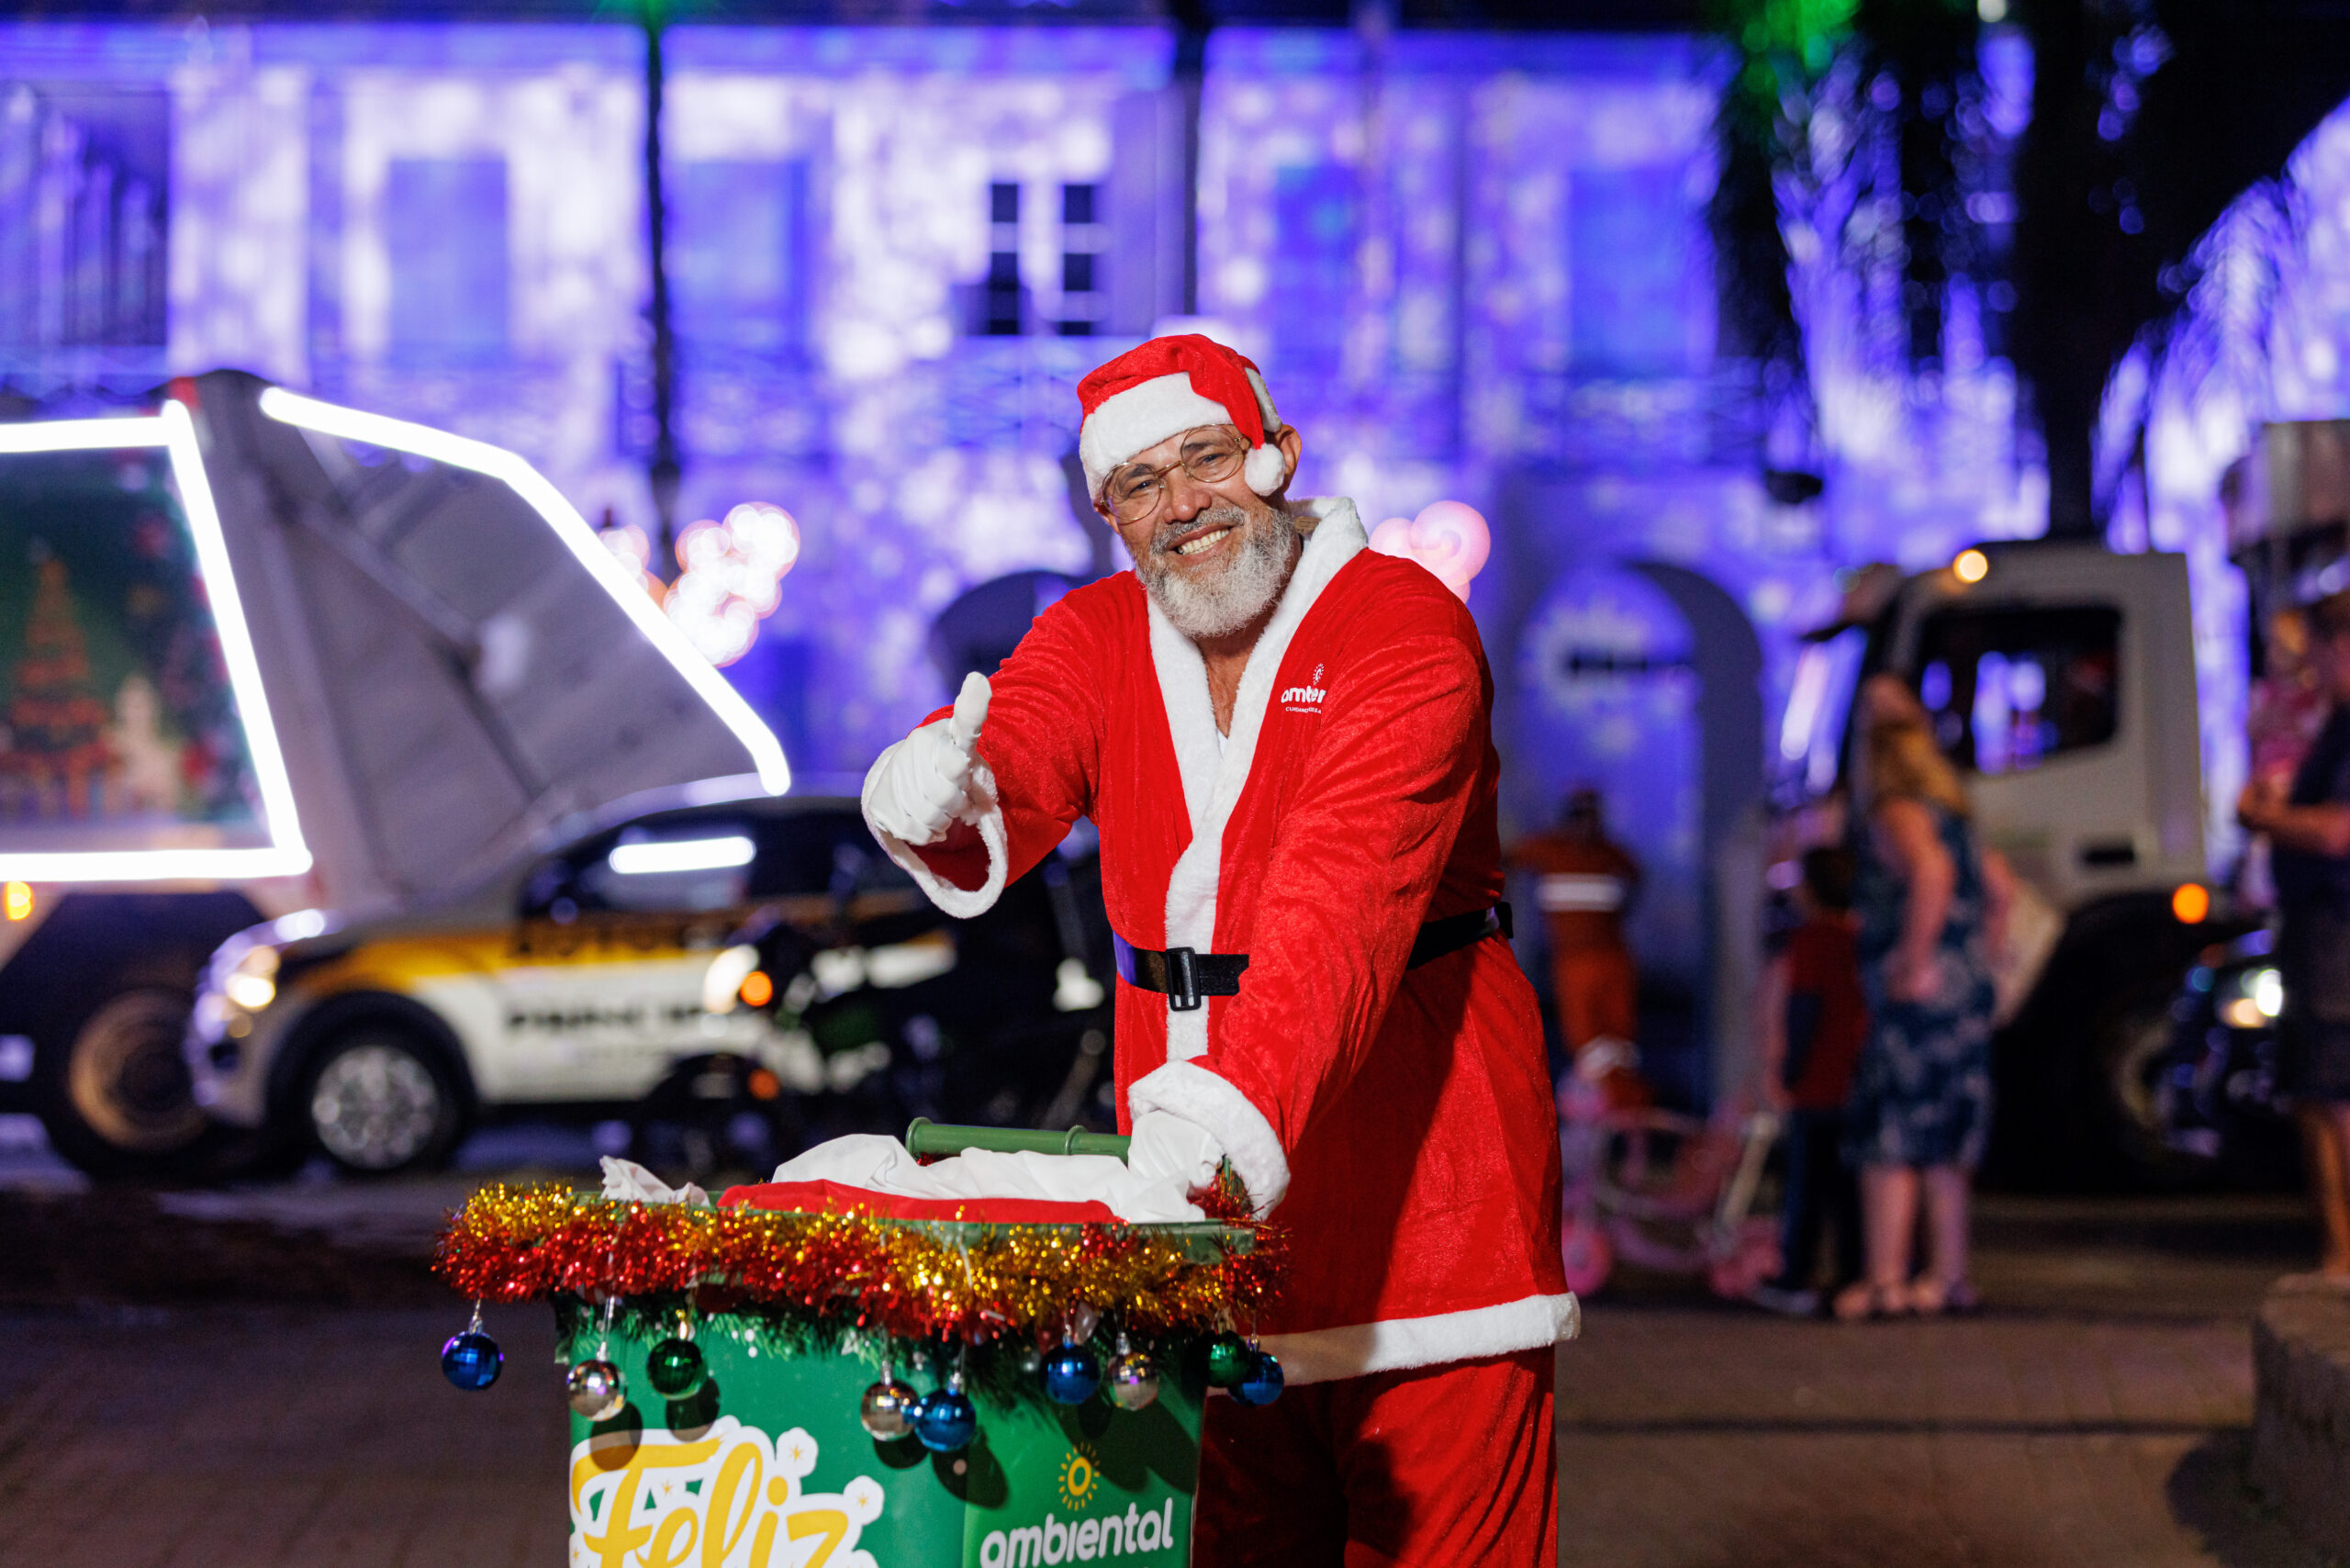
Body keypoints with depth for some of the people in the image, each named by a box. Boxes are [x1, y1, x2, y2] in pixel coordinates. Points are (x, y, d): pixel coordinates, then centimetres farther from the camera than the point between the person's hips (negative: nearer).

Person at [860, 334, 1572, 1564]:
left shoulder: (1404, 626, -10)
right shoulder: (1097, 637, 9)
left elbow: (1345, 889, -25)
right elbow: (1022, 752, -12)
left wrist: (1245, 1098, -40)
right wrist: (946, 796, -38)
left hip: (1414, 1148, -5)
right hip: (1201, 1168, 5)